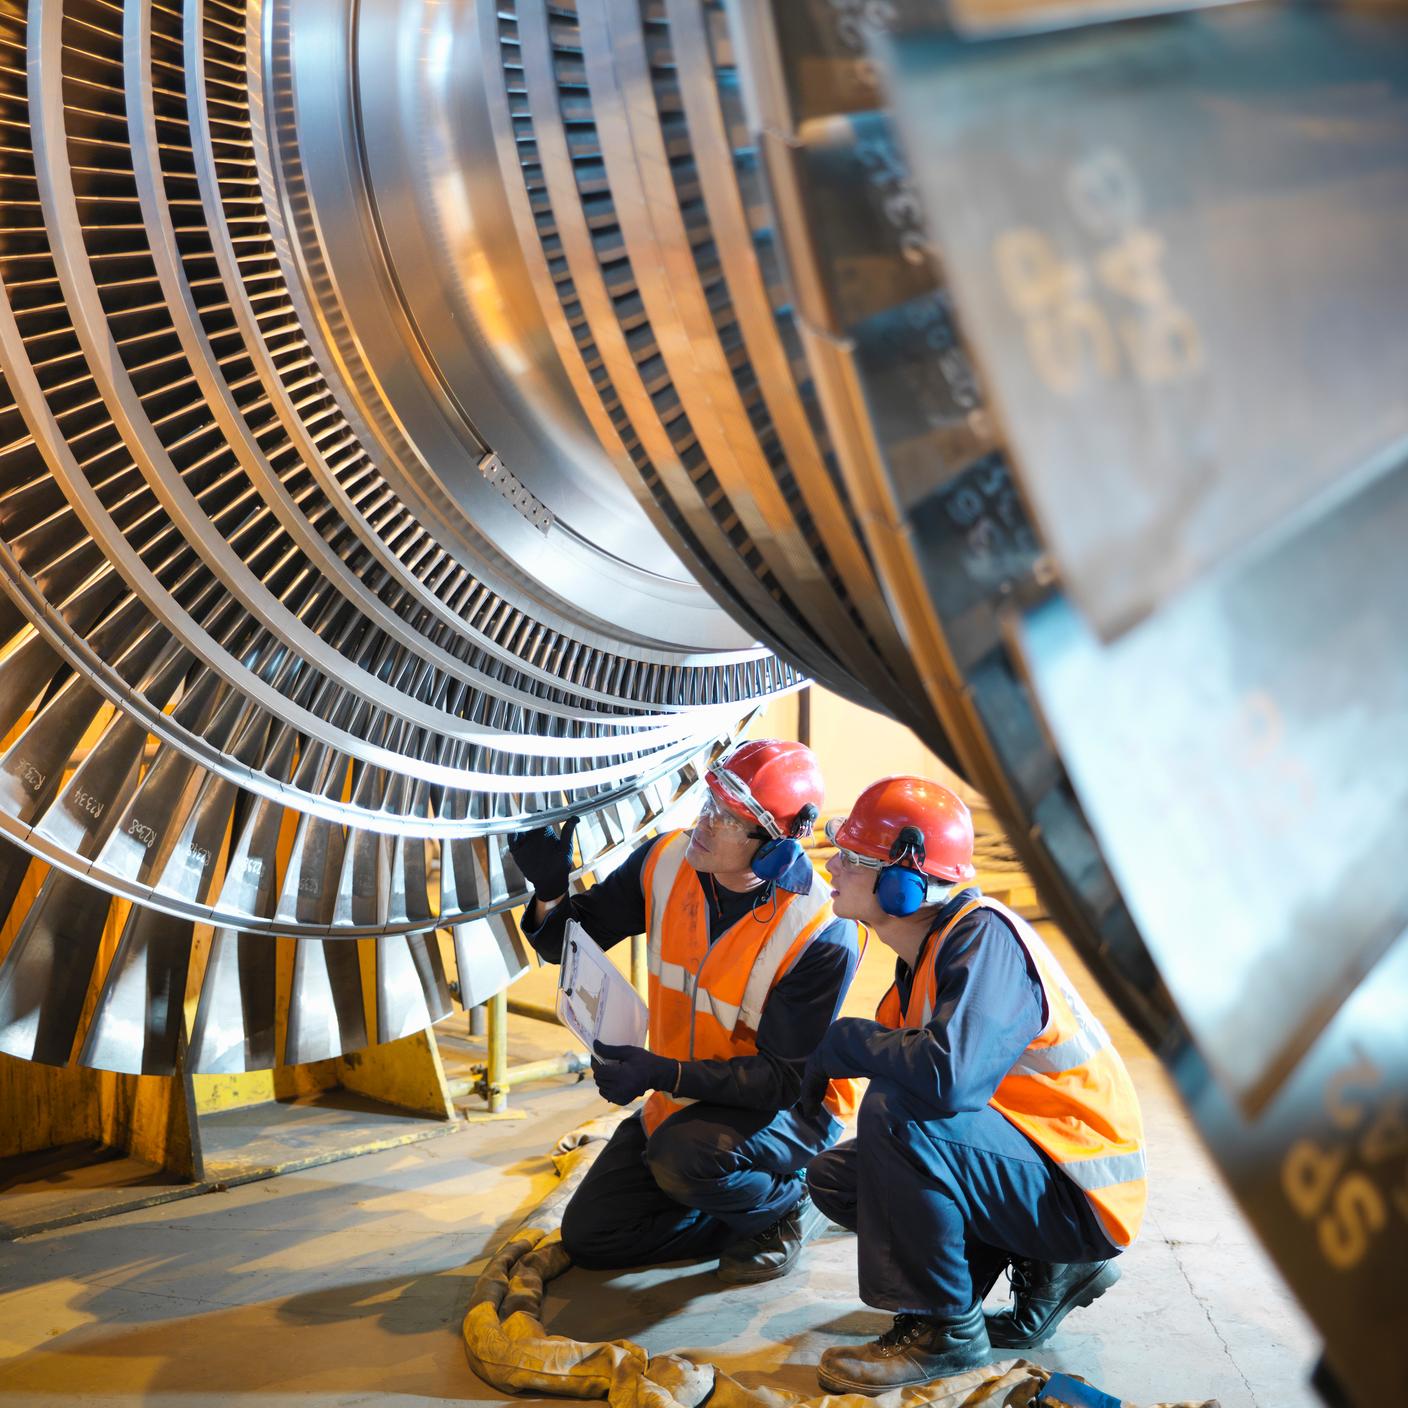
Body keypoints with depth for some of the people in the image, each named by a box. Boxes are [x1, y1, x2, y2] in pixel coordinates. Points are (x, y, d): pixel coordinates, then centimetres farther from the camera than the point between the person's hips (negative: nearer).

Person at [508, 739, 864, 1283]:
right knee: (588, 1236, 1)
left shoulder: (822, 933, -28)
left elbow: (787, 1078, -24)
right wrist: (550, 892, -26)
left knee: (684, 1158, -35)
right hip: (678, 1100, 6)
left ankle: (785, 1203, -3)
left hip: (787, 1110, -6)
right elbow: (567, 942, -2)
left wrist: (664, 1074, -35)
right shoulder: (667, 861, -12)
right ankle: (746, 1216, 15)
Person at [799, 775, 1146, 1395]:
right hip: (1028, 1166, 10)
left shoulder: (984, 937, -23)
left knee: (895, 1113, -29)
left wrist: (847, 1041, -21)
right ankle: (1047, 1269, 9)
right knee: (833, 1177, 10)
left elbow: (950, 1077, -37)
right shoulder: (927, 950, 6)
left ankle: (942, 1327, -11)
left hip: (1084, 1199, -10)